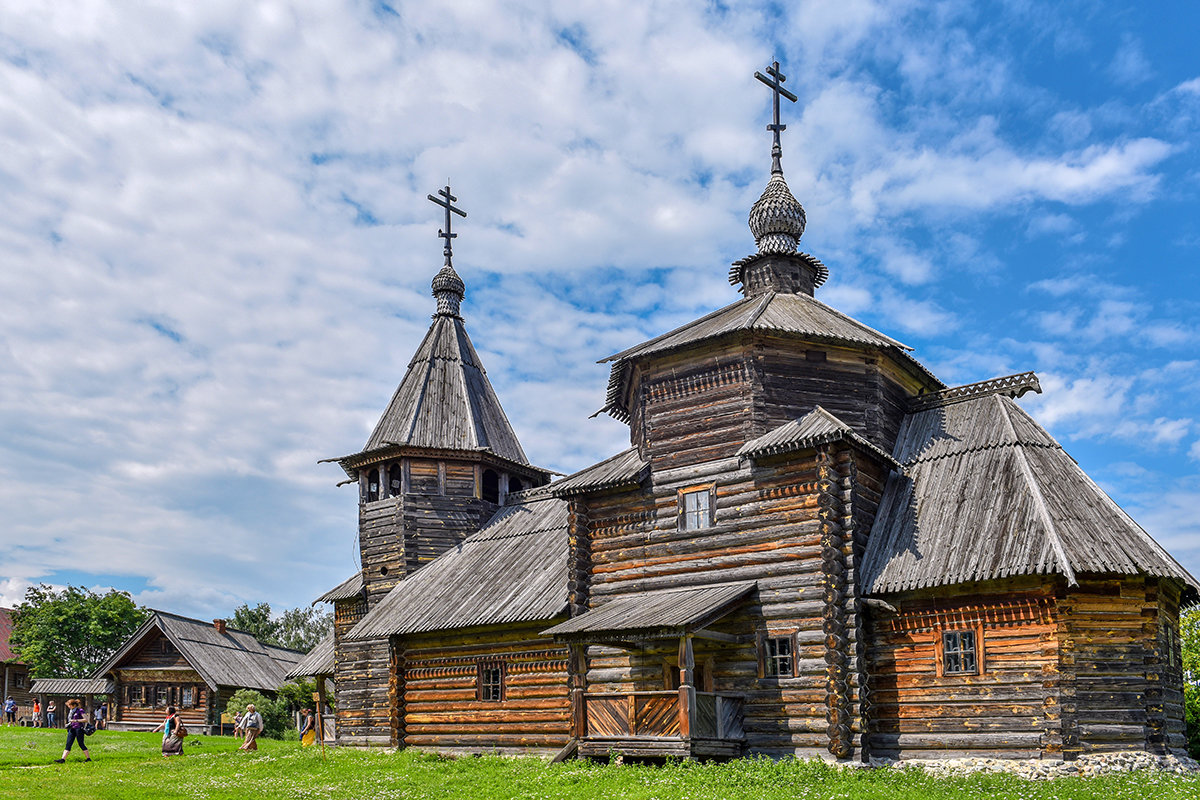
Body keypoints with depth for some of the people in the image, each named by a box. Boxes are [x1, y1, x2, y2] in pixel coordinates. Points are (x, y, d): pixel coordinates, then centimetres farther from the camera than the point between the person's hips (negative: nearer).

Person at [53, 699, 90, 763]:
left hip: (78, 729, -7)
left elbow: (86, 719, -13)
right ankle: (63, 759, -6)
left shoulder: (80, 711, -7)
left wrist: (76, 720, -18)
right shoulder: (70, 711, 15)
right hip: (72, 729, 7)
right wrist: (68, 725, 6)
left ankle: (89, 758, 5)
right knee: (68, 744, -2)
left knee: (81, 744, -3)